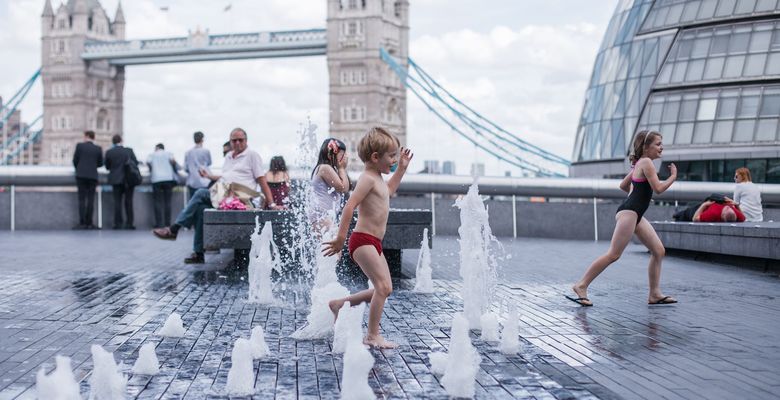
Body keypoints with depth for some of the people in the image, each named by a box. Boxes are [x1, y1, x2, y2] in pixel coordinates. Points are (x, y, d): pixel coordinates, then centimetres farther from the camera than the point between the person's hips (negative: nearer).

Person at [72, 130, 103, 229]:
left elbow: (75, 160, 3)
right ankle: (89, 223, -1)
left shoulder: (79, 146, 0)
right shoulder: (98, 149, 4)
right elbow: (100, 164, 9)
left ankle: (82, 223, -6)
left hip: (81, 175, -1)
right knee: (90, 200, 2)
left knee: (82, 199, 0)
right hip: (93, 176, 1)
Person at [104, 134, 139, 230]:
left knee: (117, 201, 4)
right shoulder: (129, 150, -5)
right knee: (128, 201, 4)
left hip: (116, 180, 0)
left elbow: (107, 167, 4)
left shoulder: (109, 152, -3)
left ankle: (118, 223, -1)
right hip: (129, 179, 0)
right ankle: (129, 223, 3)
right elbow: (136, 163, 1)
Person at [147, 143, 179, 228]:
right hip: (168, 179, 1)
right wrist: (174, 168, 13)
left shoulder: (152, 154, 15)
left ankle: (159, 223, -8)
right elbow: (172, 160, -4)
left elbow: (148, 162, 3)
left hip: (156, 179, -1)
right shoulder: (168, 153, 13)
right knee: (167, 201, 5)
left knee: (158, 202, -1)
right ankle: (167, 223, 2)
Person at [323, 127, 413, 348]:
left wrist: (401, 168, 35)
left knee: (384, 289, 12)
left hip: (374, 242, 10)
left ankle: (339, 304, 22)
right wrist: (341, 237, -26)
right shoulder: (368, 178, -14)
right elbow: (350, 205, -23)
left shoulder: (378, 179, 16)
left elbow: (388, 191, 40)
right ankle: (372, 336, -8)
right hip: (363, 240, -10)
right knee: (383, 286, -14)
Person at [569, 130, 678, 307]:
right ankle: (581, 285, -7)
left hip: (636, 214, 10)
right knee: (614, 254, -11)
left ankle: (655, 294, 9)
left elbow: (623, 185, 26)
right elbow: (658, 188, -15)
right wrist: (673, 176, -2)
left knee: (659, 251, 6)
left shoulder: (639, 163, 20)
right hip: (629, 212, -10)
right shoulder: (646, 162, -9)